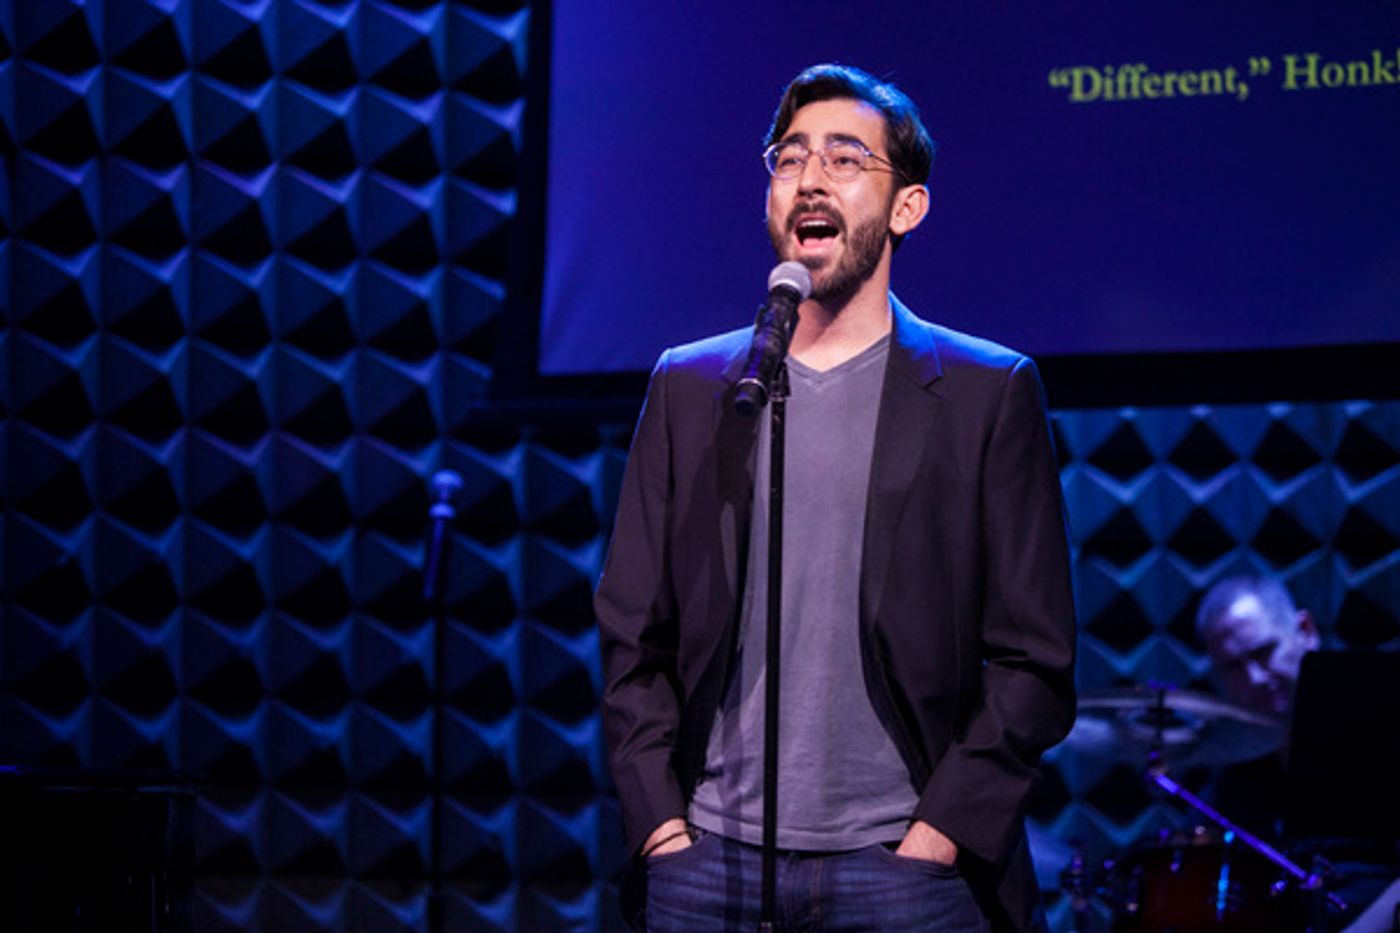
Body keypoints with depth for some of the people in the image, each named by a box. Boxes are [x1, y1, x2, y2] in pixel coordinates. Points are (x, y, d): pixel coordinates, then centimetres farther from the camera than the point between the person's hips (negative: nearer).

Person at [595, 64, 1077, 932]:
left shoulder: (990, 393, 3)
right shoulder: (689, 386, 11)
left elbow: (1034, 660, 0)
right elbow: (634, 636, 10)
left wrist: (939, 836, -8)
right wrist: (659, 821, -1)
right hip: (710, 859, 2)